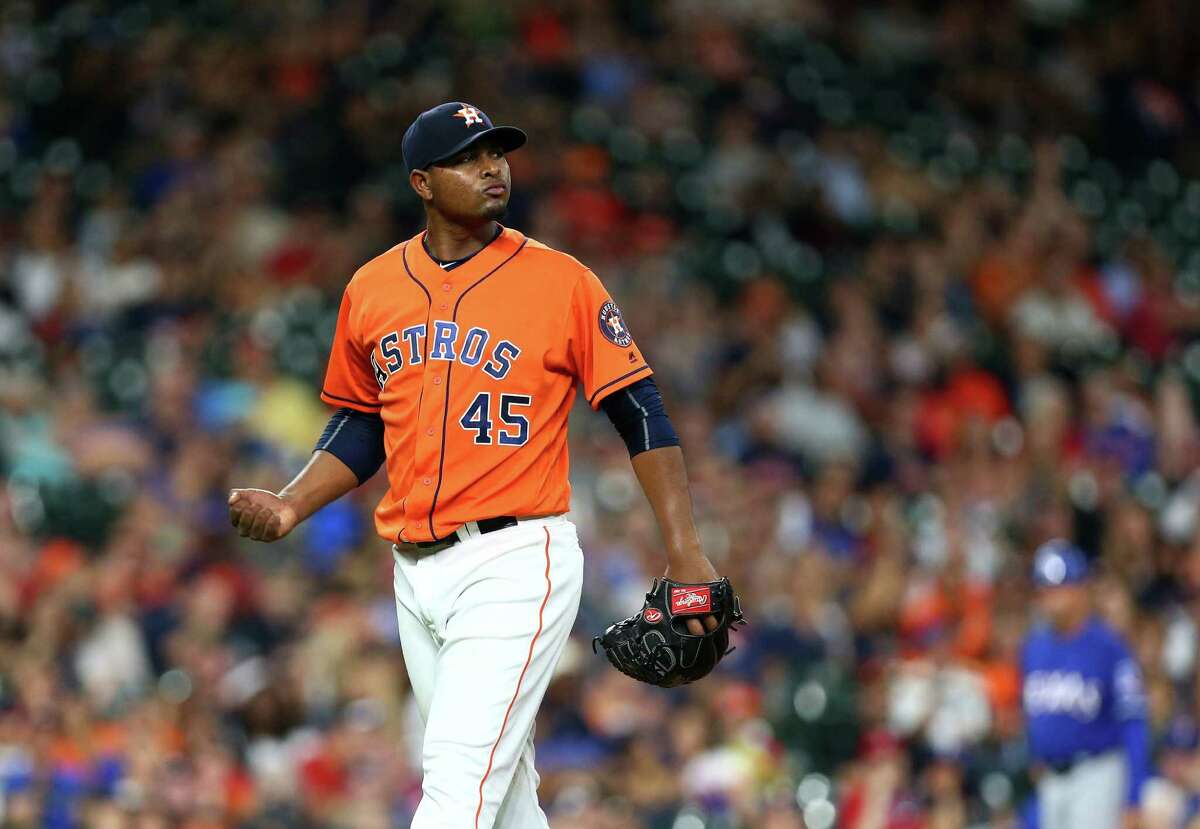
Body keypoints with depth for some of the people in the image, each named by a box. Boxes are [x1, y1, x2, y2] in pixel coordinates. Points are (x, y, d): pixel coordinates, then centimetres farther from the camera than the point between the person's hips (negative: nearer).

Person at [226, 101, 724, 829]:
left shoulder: (561, 282, -4)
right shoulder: (371, 291, 9)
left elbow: (642, 415, -2)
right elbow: (360, 431, 20)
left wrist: (685, 551, -9)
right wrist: (290, 506, 3)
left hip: (518, 560, -5)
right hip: (418, 575, 5)